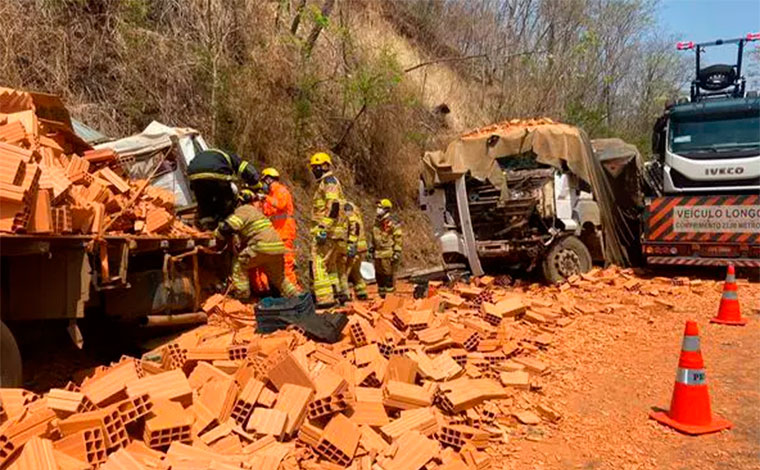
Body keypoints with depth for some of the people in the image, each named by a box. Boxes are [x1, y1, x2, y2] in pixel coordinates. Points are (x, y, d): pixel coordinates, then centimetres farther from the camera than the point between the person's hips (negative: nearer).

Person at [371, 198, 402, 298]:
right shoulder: (377, 221, 13)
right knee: (379, 275, 12)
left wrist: (397, 253, -15)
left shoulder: (392, 223, -10)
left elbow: (398, 239, -10)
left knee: (389, 275, -5)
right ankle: (381, 295, 23)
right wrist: (372, 250, 20)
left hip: (388, 254, -8)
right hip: (378, 254, 8)